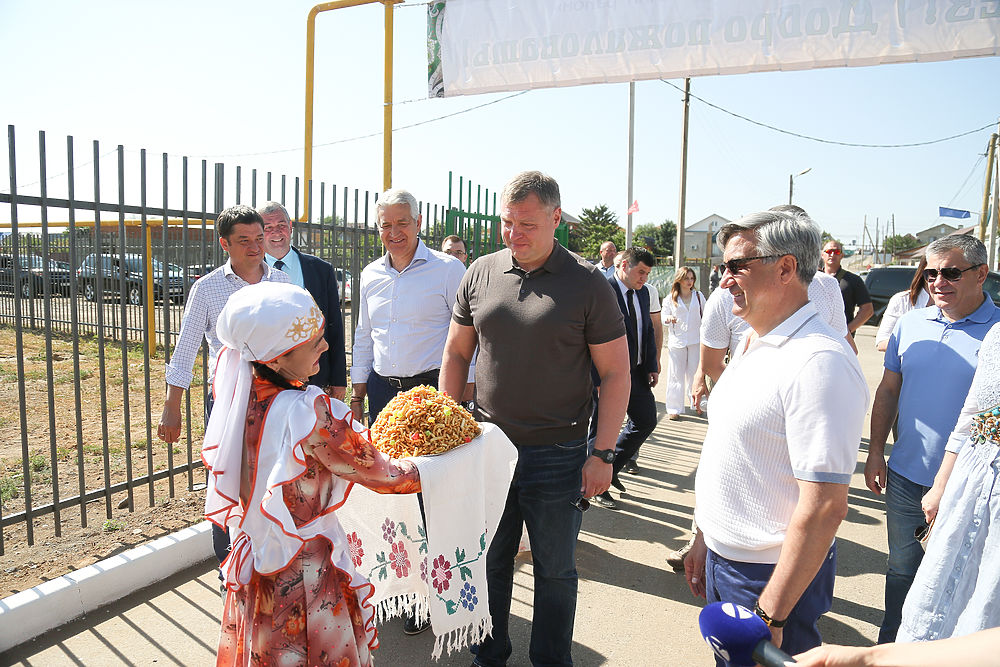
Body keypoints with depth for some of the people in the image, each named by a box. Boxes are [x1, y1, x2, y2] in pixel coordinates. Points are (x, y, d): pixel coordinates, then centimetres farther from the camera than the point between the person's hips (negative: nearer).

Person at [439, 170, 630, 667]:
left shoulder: (587, 283, -8)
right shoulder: (481, 273, 2)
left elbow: (615, 372, -6)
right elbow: (456, 353, 10)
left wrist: (603, 453, -10)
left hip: (557, 454, -3)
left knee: (555, 570, 13)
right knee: (489, 560, 18)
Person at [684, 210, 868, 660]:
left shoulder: (820, 362, -23)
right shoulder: (752, 343, 7)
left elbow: (825, 507, -26)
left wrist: (770, 615, -22)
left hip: (772, 576, -8)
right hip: (721, 557, 8)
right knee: (726, 656, 22)